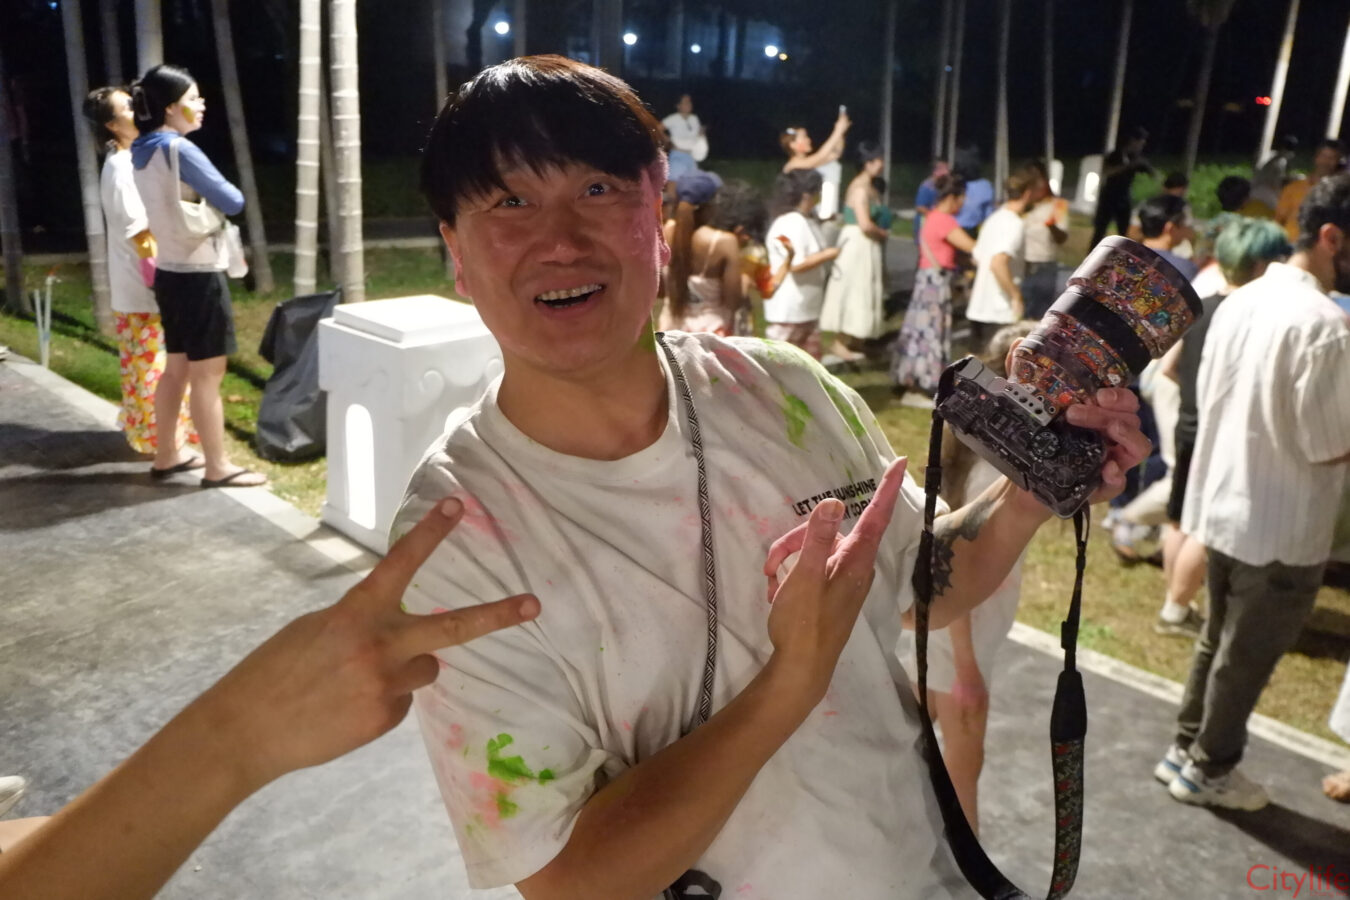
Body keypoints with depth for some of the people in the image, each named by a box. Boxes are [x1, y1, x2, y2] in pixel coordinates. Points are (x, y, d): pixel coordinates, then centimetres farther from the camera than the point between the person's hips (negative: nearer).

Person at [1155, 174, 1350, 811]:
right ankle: (1208, 771, 27)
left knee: (1216, 641, 22)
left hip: (1220, 507, 8)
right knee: (1248, 657, 11)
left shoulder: (1240, 301, 2)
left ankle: (1185, 751, 36)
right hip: (1281, 530, -7)